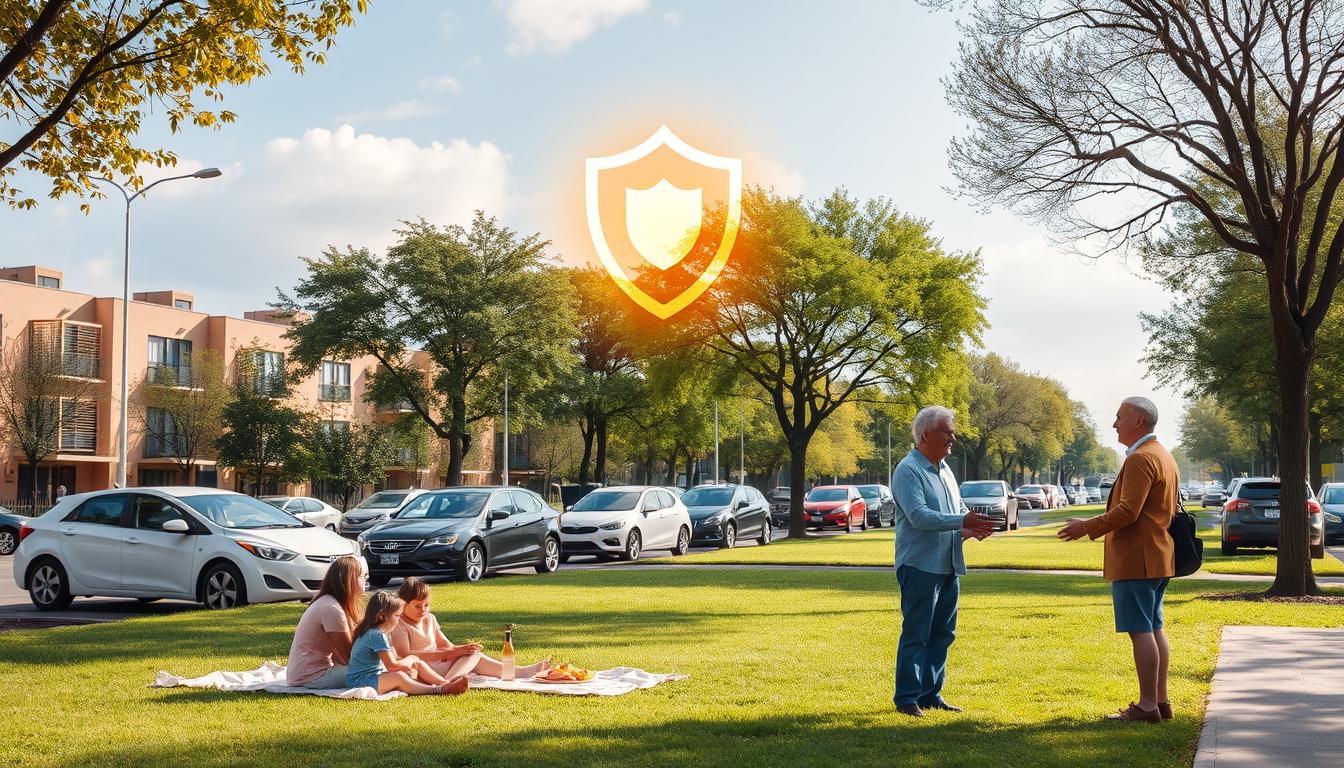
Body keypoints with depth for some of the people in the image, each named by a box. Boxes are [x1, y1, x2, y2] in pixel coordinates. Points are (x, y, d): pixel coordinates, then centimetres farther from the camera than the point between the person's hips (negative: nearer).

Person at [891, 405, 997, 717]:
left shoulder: (944, 469, 16)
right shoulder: (908, 470, -12)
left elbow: (959, 509, 23)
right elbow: (919, 516, -23)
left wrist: (971, 526, 1)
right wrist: (963, 522, -29)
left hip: (948, 566, 9)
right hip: (920, 565, -9)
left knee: (942, 634, 12)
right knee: (916, 635, -4)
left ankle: (930, 694, 20)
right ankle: (907, 698, 2)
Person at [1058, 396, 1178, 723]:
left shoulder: (1140, 459, -16)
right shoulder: (1165, 457, 18)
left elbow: (1127, 511, -23)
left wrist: (1086, 527, -14)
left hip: (1135, 560, -11)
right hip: (1159, 557, 11)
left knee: (1140, 630, -7)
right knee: (1154, 629, 13)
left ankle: (1147, 705, -5)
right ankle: (1161, 700, 17)